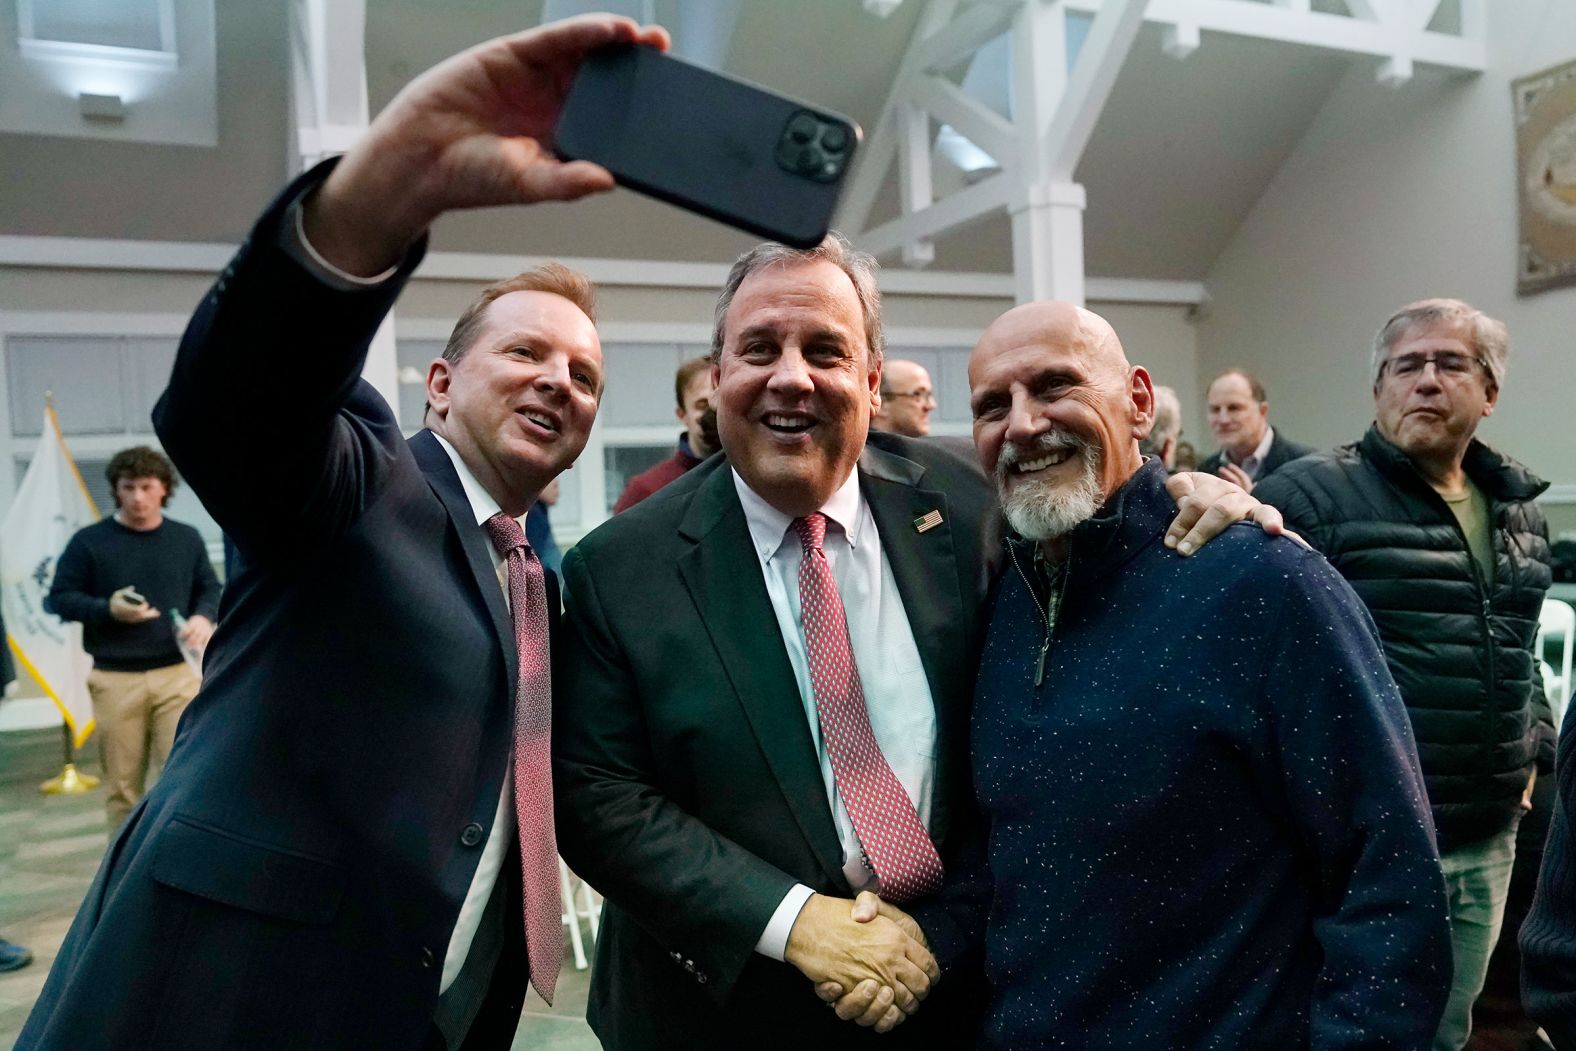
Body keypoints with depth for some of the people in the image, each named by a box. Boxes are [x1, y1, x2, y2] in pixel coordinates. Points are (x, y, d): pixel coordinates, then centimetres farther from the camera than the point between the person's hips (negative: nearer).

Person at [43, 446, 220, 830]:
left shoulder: (186, 539, 6)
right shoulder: (89, 541, -1)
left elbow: (211, 591, 13)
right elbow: (59, 597, 3)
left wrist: (204, 617, -9)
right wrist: (107, 610, -16)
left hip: (177, 674, 1)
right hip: (115, 680, 0)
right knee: (122, 784, 8)